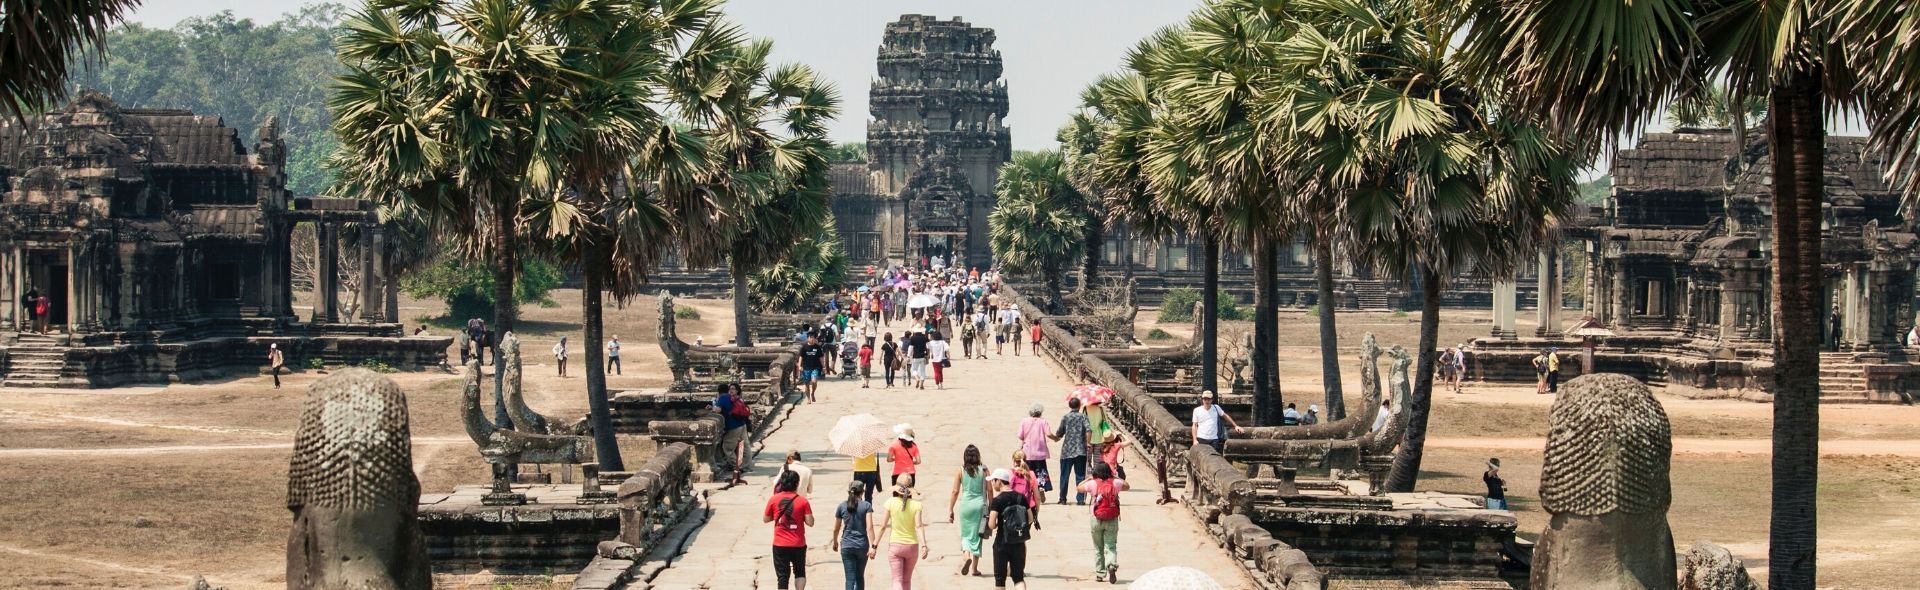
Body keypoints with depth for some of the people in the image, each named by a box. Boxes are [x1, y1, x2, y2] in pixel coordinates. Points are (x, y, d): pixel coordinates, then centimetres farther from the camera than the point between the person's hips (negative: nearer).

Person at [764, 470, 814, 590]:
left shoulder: (774, 499, -4)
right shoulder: (802, 500, -7)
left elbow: (765, 519, 6)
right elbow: (810, 522, -8)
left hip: (780, 545, 0)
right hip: (798, 544, 0)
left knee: (782, 576, 4)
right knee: (800, 572, 19)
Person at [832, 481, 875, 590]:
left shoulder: (842, 506, 2)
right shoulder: (866, 505, -4)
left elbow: (836, 529, 9)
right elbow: (869, 527, -12)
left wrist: (835, 543, 25)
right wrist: (872, 546, -12)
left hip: (846, 546, 0)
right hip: (862, 546, 0)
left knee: (850, 578, -2)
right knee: (860, 576, 17)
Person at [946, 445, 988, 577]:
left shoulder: (961, 471, -2)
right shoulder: (983, 470, -2)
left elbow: (955, 492, -2)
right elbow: (989, 490, 0)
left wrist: (950, 510, 4)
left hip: (965, 505, 0)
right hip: (980, 504, 0)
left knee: (966, 534, 15)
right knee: (976, 535, 8)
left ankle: (966, 555, -13)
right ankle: (974, 568, 10)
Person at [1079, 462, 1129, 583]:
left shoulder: (1093, 484, -6)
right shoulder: (1115, 483, -2)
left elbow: (1079, 488, 11)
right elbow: (1126, 486, 19)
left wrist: (1088, 479, 23)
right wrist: (1116, 477, 26)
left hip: (1097, 520, 0)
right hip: (1112, 520, 0)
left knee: (1098, 547, 14)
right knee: (1111, 546, 1)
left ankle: (1099, 573, 17)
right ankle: (1112, 565, -27)